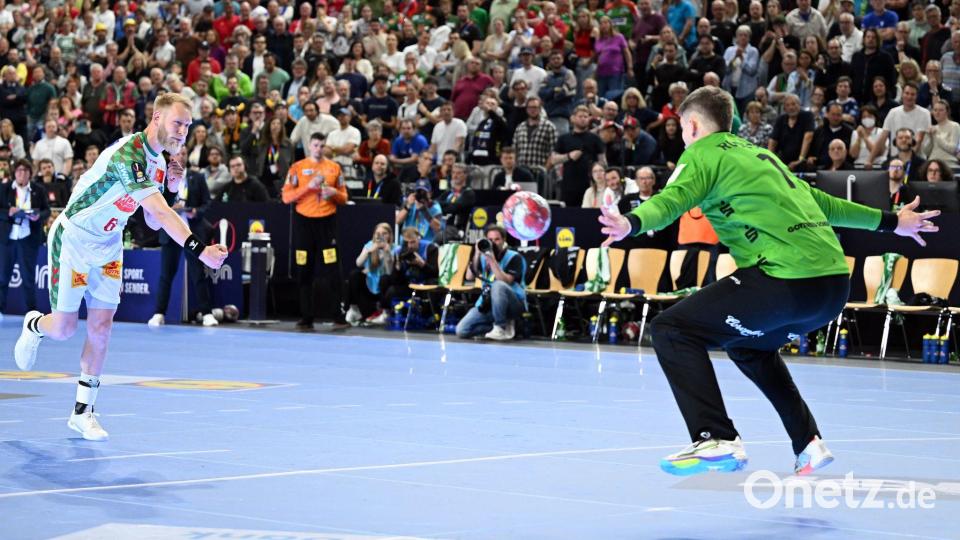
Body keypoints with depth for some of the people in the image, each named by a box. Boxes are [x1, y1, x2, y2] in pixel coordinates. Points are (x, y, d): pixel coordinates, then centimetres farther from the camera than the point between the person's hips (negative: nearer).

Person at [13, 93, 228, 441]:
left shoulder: (159, 161, -1)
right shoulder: (128, 154, -30)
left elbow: (153, 222, 6)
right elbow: (160, 213, -39)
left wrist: (169, 187, -11)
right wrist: (199, 249, -47)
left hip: (108, 245, 7)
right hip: (73, 238, -7)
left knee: (101, 326, 0)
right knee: (64, 329, -1)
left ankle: (82, 411, 8)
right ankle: (33, 325, 36)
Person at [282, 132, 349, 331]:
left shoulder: (333, 167, 9)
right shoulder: (297, 168, 5)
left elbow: (343, 198, 13)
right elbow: (286, 197, -2)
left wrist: (334, 193, -9)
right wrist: (308, 187, -13)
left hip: (327, 221, 0)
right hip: (304, 222, 0)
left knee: (331, 270, -7)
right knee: (305, 272, 2)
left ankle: (338, 316, -5)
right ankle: (307, 317, 6)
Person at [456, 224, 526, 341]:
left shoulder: (514, 257, -8)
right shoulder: (483, 257, 7)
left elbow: (506, 282, -22)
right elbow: (469, 276, -6)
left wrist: (492, 260, -26)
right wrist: (477, 255, -15)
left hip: (513, 304, -5)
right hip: (487, 304, 5)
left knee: (498, 285, -38)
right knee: (461, 331, -13)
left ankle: (502, 327, -21)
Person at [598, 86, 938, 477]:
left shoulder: (703, 153, 5)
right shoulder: (758, 153, 27)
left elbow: (672, 199, -17)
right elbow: (819, 201, 36)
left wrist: (632, 223, -36)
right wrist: (889, 222, 49)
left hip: (788, 280, -9)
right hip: (835, 282, 9)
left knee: (671, 329, -4)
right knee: (748, 345, 33)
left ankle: (717, 441, -15)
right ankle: (809, 444, 25)